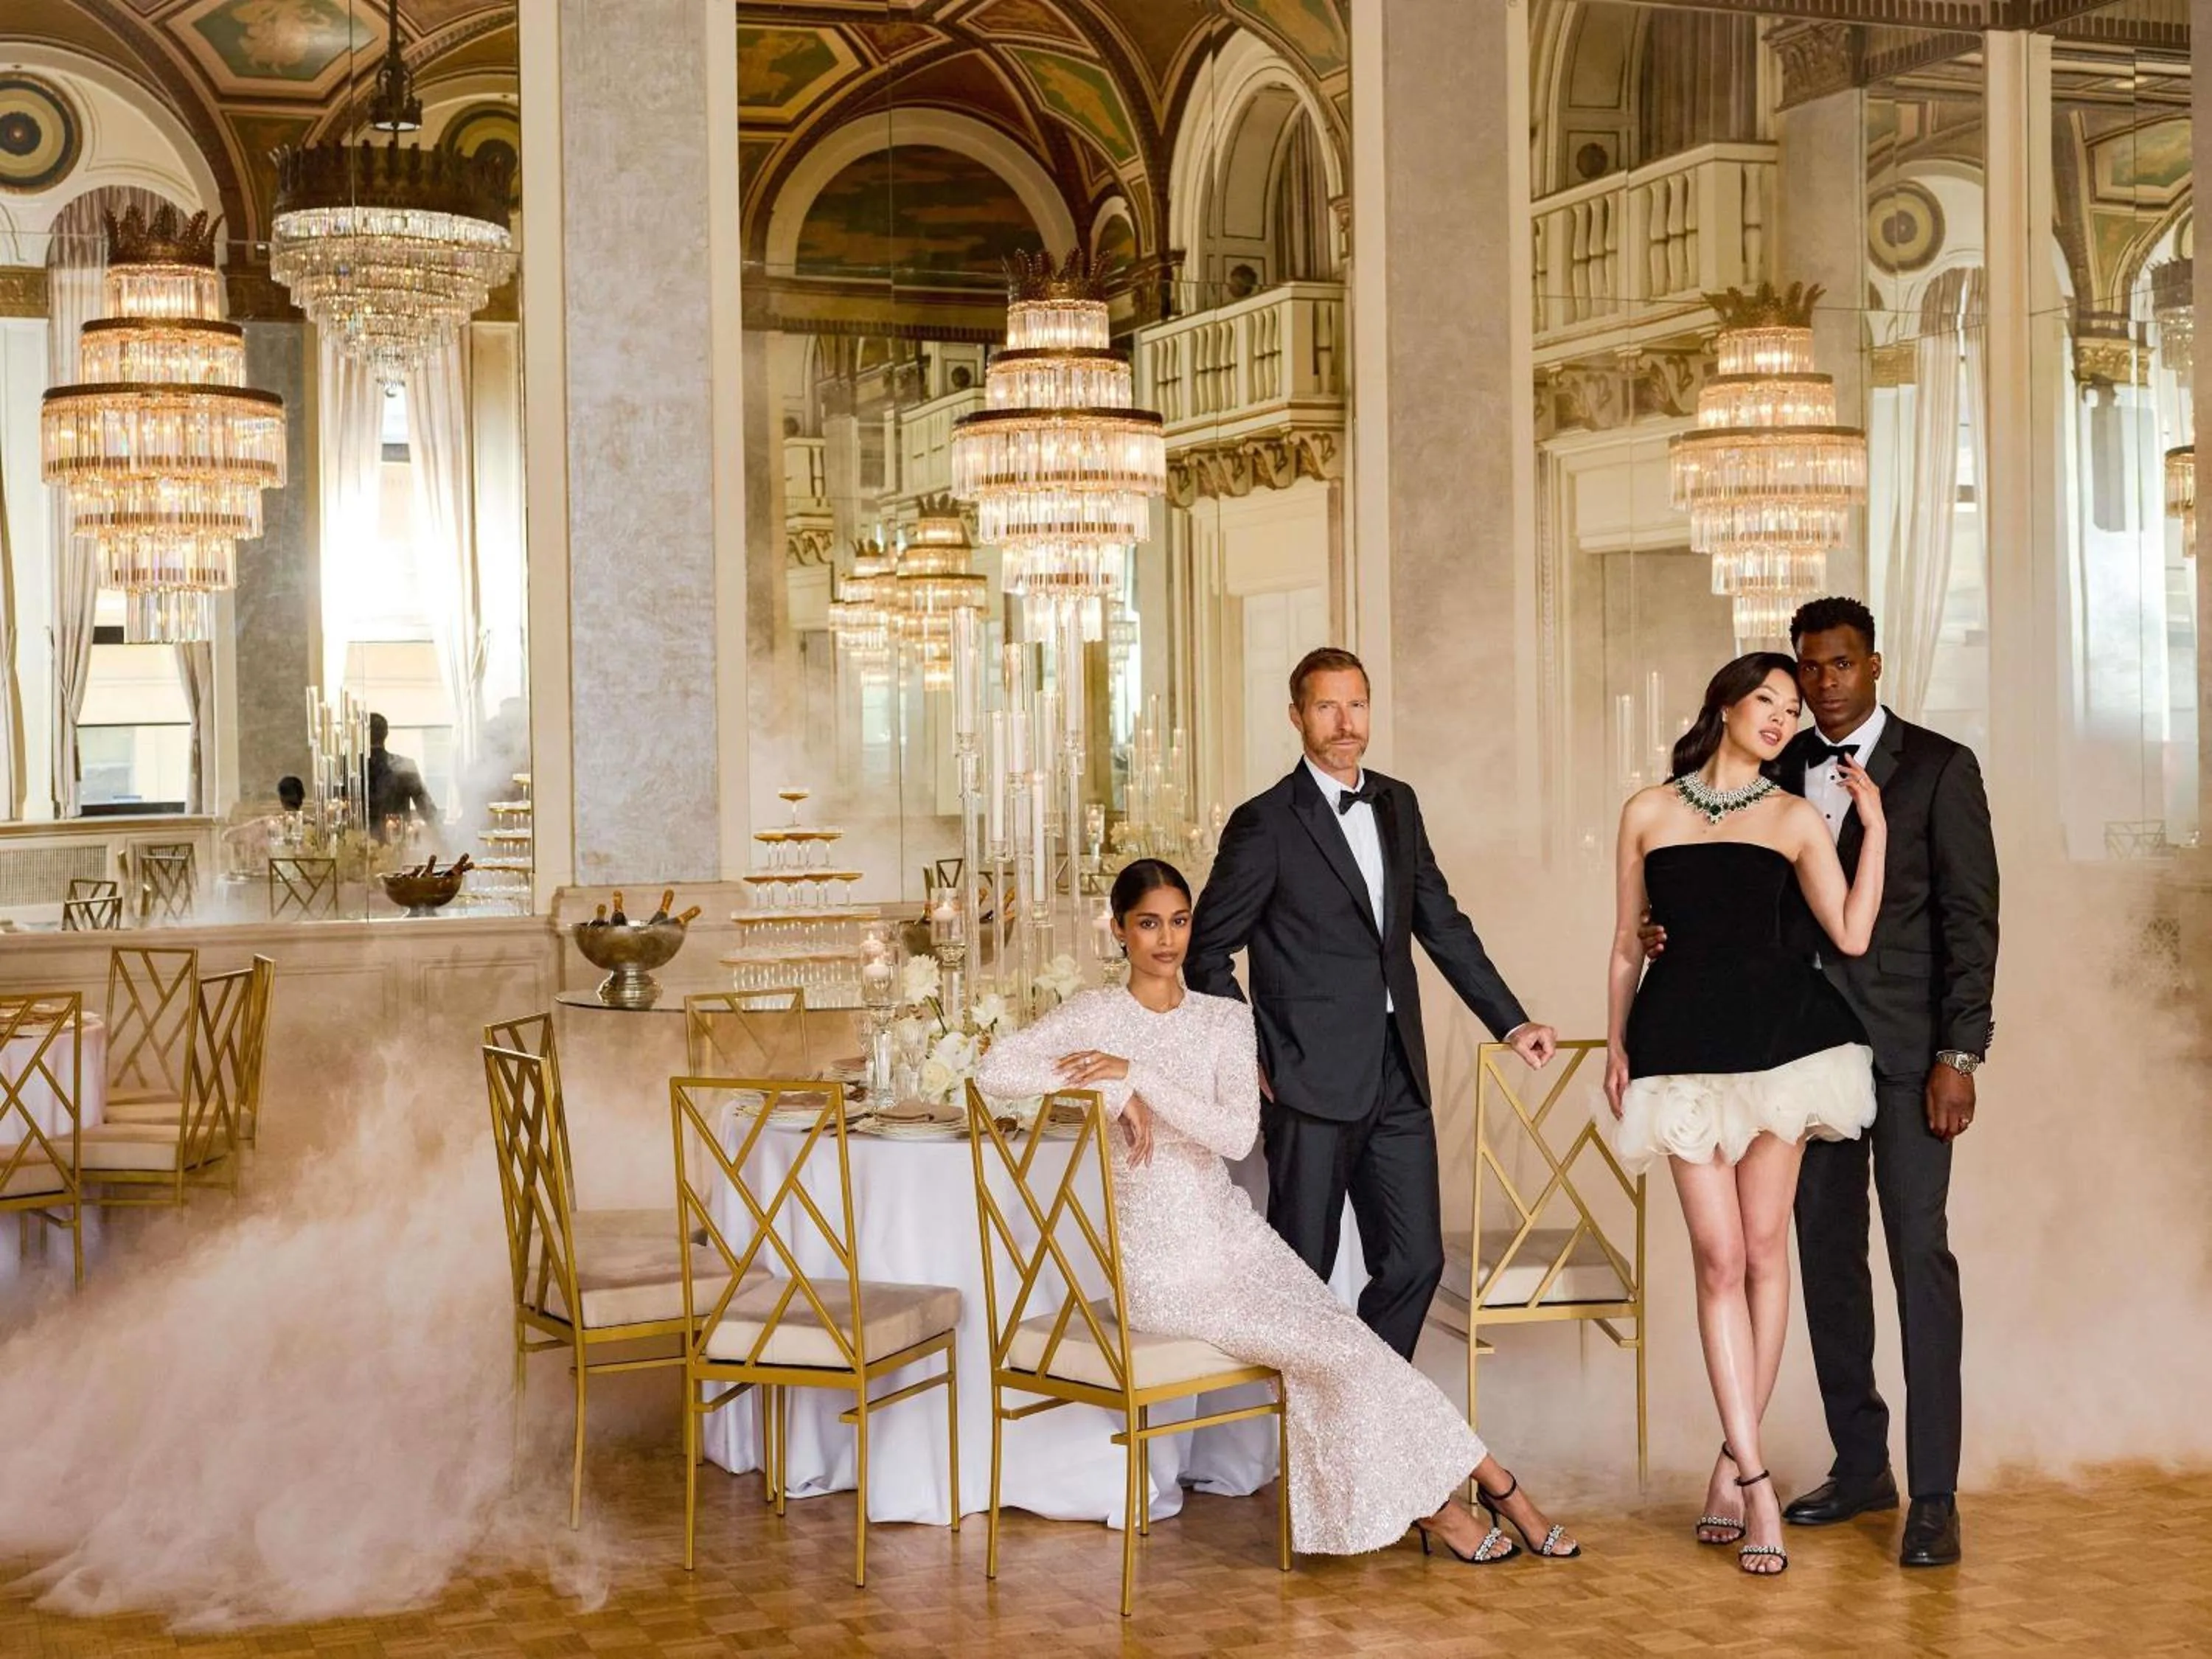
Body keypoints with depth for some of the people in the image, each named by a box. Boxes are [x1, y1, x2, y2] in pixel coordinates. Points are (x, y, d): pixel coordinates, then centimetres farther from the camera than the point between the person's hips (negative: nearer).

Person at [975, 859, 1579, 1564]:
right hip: (1162, 1263, -4)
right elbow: (994, 1071, -21)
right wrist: (1114, 1092, -21)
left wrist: (1137, 1073, -19)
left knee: (1351, 1347, -12)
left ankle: (1494, 1486, -3)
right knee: (1336, 1353, -16)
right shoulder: (1097, 1016, -6)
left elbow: (1236, 1135, -10)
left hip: (1233, 1235, 4)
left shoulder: (1226, 1019, 5)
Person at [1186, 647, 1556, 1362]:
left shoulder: (1398, 805, 12)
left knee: (1415, 1261, 6)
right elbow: (1208, 953, -3)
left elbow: (1442, 923, 19)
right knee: (1302, 1275, 1)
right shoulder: (1267, 823, -7)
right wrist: (1247, 1061, -7)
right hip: (1312, 1080, -6)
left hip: (1396, 1074, 6)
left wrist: (1511, 1022, 16)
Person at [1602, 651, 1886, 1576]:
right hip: (1683, 1041, 0)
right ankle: (1757, 1485, -4)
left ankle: (1733, 1464, 12)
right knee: (1720, 1257, -5)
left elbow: (1851, 935, -2)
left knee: (1763, 1245, 2)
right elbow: (1627, 945, 12)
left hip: (1777, 1036, 1)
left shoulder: (1795, 818, 7)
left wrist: (1875, 825, -3)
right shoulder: (1647, 813, 9)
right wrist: (1616, 1042, 4)